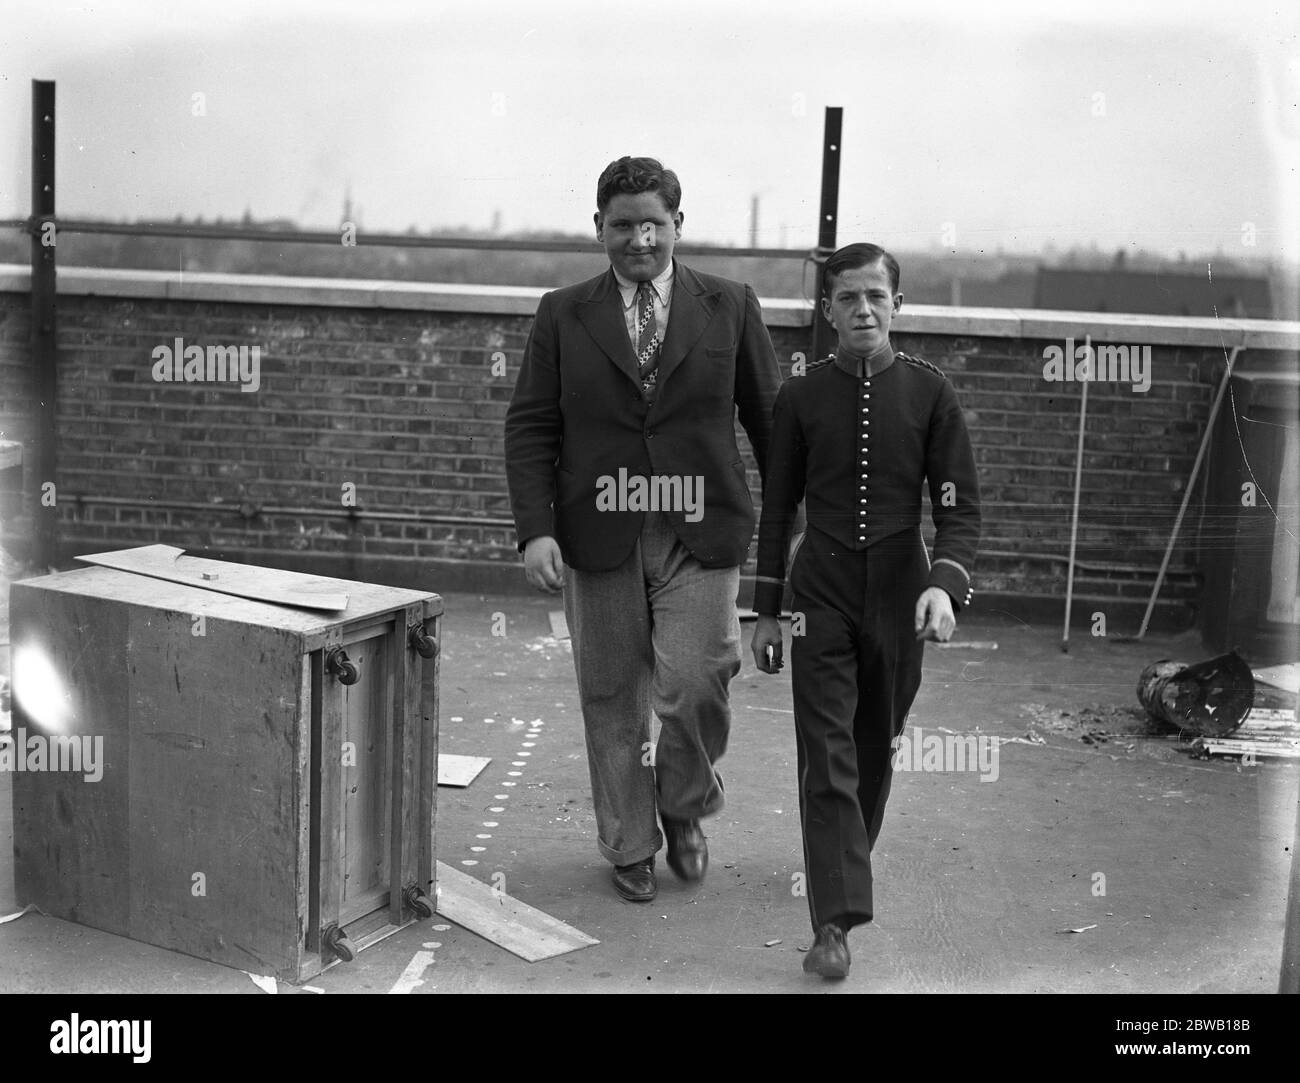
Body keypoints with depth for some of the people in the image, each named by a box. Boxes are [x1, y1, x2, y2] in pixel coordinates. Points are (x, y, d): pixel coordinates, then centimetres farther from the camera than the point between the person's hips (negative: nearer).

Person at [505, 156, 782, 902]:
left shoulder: (731, 308, 5)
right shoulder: (563, 316, 6)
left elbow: (772, 420, 7)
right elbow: (530, 429, 3)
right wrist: (536, 528, -9)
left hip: (699, 537, -1)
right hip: (599, 537, 1)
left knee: (695, 686, -10)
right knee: (612, 699, 8)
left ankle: (684, 809, 20)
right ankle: (630, 847, 25)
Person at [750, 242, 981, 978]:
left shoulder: (930, 392, -1)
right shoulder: (801, 397, 1)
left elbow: (960, 507, -1)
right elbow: (778, 509, 7)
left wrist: (946, 582, -19)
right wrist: (766, 612, 8)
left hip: (898, 596, 1)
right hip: (822, 594, -1)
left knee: (875, 750, 15)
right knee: (827, 757, -7)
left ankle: (850, 861, 40)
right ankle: (835, 922, -8)